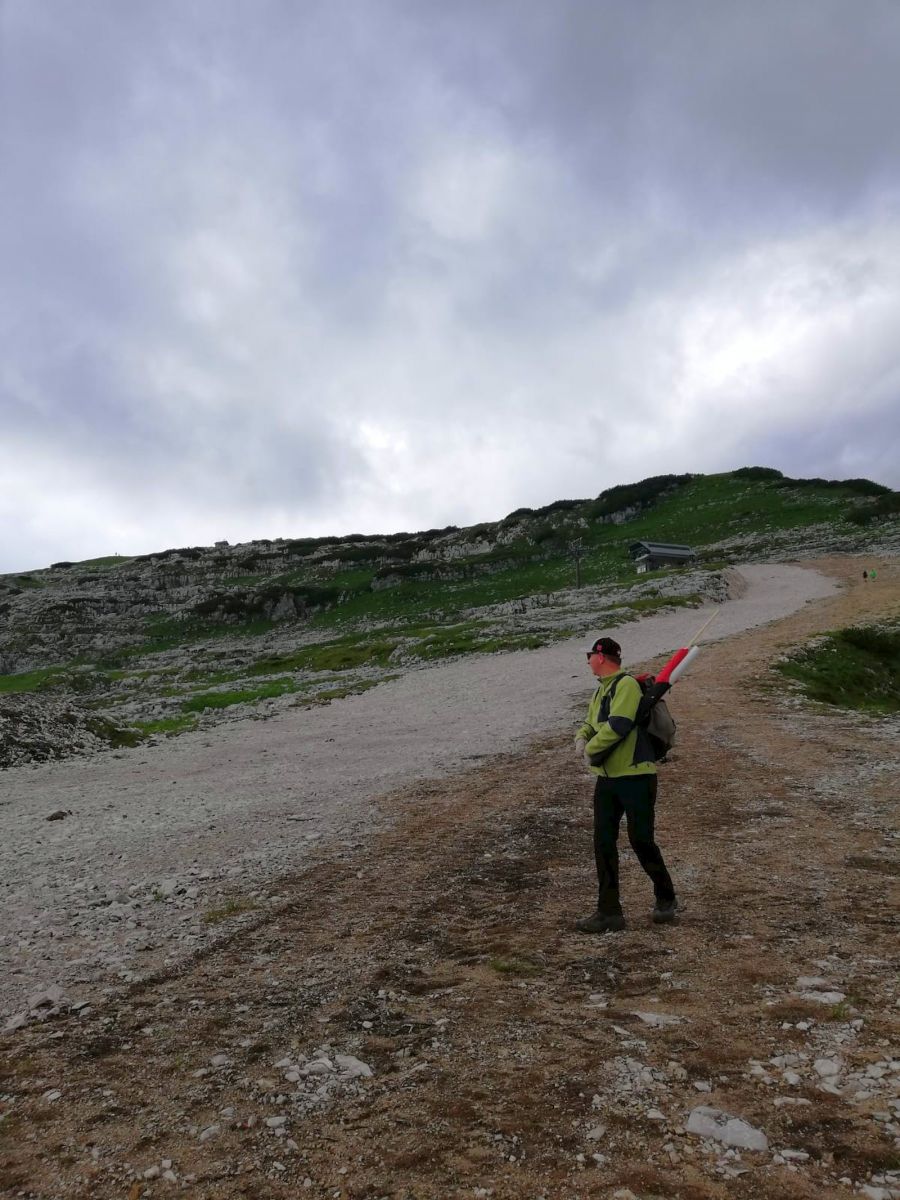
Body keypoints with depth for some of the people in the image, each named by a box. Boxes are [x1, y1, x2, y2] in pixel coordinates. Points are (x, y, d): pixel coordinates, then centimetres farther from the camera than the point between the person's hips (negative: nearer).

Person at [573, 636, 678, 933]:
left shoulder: (627, 684, -13)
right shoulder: (600, 691, 17)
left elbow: (618, 725, -23)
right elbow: (591, 724, 22)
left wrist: (591, 750, -11)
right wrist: (582, 739, 0)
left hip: (635, 776, -8)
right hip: (606, 778, 8)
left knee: (641, 840, -1)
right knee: (603, 844, 5)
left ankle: (666, 899, 23)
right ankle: (609, 912, 12)